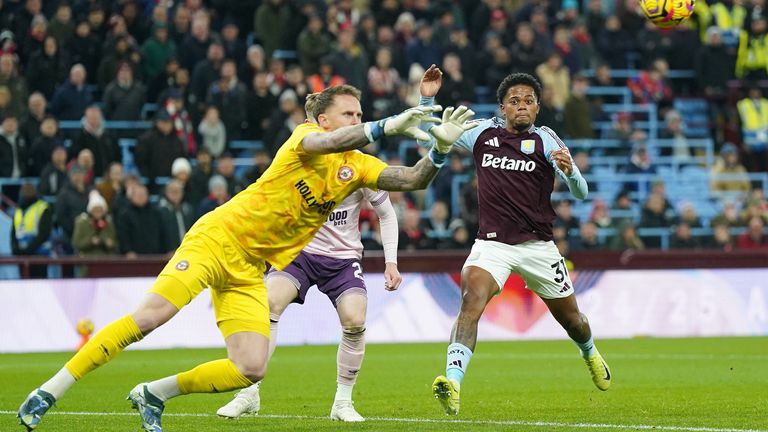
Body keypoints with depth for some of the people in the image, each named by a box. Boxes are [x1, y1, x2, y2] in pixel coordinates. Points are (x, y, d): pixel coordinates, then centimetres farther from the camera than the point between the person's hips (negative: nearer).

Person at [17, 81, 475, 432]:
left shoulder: (358, 166, 8)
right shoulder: (306, 137, -8)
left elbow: (413, 179, -3)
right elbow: (322, 142, -33)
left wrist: (441, 148, -20)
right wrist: (385, 127, -41)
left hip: (249, 272, 6)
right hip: (216, 239, -6)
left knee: (251, 370, -12)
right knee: (150, 316, -24)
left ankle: (154, 395, 9)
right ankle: (49, 393, -16)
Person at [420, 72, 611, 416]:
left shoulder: (545, 140, -3)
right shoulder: (483, 133, 4)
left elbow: (580, 193, -9)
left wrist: (569, 171, -32)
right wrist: (428, 98, -1)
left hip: (538, 246, 0)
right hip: (492, 243, 0)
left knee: (570, 318, 15)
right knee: (471, 300, -28)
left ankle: (590, 353, 51)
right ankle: (452, 382, -40)